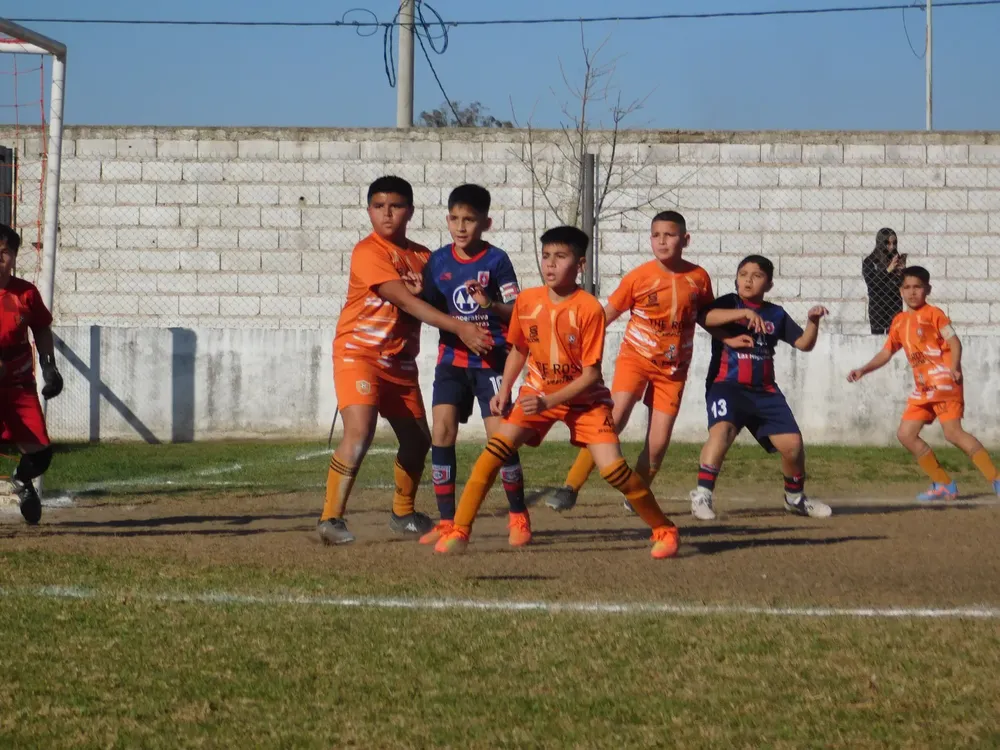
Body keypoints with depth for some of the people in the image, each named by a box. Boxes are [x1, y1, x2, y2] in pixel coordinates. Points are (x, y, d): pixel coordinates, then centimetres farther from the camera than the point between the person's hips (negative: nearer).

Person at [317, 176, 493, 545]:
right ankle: (331, 518, -19)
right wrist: (458, 327, -31)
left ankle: (403, 514, 34)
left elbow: (430, 304, 8)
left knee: (418, 440, 12)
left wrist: (423, 292, -17)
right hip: (358, 352, -7)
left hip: (401, 360, 7)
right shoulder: (368, 252, -14)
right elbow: (405, 300, -24)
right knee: (359, 432, -24)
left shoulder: (422, 256, 10)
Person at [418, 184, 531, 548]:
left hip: (490, 357, -4)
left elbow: (515, 310, -9)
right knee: (442, 432, -6)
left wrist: (490, 304, -27)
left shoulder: (496, 260, -7)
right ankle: (447, 521, 2)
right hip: (452, 355, 4)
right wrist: (416, 295, -11)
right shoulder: (438, 260, 4)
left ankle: (519, 517, 10)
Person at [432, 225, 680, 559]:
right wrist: (504, 391, -1)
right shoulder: (526, 301, -8)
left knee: (613, 469, -15)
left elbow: (591, 375, -18)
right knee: (496, 447, -17)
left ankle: (664, 529, 7)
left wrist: (548, 401, -24)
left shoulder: (589, 309, -21)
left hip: (585, 399, -3)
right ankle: (459, 531, -13)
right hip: (537, 393, 3)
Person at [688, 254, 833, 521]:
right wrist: (745, 312, -30)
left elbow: (804, 343, 12)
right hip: (727, 385, -4)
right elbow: (707, 317, -20)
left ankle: (795, 498, 23)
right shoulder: (729, 303, 2)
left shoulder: (776, 314, 14)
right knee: (722, 430, -31)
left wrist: (813, 322, -7)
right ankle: (702, 495, -28)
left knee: (792, 443, -3)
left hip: (765, 391, 4)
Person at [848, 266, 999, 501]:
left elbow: (954, 341, -11)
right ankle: (944, 485, 9)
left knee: (953, 433, -21)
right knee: (906, 434, 3)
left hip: (943, 380, -8)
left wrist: (954, 367, -27)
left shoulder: (933, 313, -3)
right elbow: (886, 352, 25)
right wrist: (863, 370, 15)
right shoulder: (899, 322, 17)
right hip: (923, 388, 8)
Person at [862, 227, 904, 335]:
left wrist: (902, 270, -12)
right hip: (877, 308, -2)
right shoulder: (869, 262, -1)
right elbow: (871, 284, -12)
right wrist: (888, 270, -19)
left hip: (895, 307, 2)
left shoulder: (896, 260, 6)